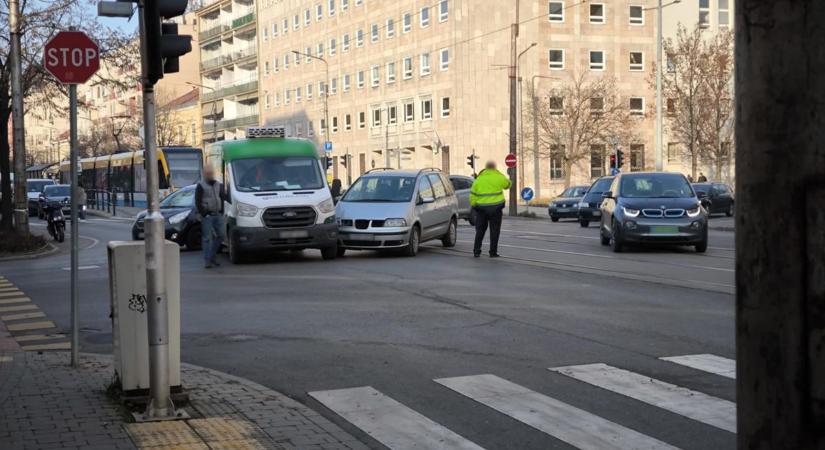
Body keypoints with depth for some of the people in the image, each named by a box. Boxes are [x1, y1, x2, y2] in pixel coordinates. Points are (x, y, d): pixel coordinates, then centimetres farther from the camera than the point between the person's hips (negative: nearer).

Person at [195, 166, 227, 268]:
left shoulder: (218, 185, 15)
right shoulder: (201, 186, -3)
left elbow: (223, 197, 18)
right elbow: (197, 202, -7)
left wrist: (221, 211, 8)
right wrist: (203, 213, -13)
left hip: (218, 215, 6)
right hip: (207, 216, -6)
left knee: (221, 235, 7)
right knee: (207, 238, -5)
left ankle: (211, 256, 20)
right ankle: (207, 261, -3)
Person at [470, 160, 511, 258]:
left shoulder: (479, 179, 3)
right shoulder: (499, 177, -1)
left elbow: (473, 195, 1)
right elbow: (508, 184, 18)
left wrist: (473, 206, 12)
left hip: (482, 207, 2)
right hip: (495, 207, -2)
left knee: (480, 230, 10)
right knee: (494, 230, 4)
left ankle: (476, 251, 8)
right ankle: (493, 252, 2)